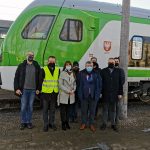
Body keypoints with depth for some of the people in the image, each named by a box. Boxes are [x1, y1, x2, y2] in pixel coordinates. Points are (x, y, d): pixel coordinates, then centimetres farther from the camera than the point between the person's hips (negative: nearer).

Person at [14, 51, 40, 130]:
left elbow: (40, 78, 6)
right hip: (24, 90, -1)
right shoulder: (21, 66, 2)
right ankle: (23, 122, 15)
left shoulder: (37, 66, 4)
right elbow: (16, 78, 2)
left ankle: (29, 122, 19)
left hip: (33, 90, 1)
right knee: (23, 107, 2)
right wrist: (17, 88, -5)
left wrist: (38, 89, -1)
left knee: (30, 107, 8)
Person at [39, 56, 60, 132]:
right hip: (46, 93, -3)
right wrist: (40, 91, -4)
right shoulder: (44, 70, -4)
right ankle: (46, 124, 16)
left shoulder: (58, 70, 5)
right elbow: (40, 81, -2)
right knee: (45, 109, 5)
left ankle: (51, 123, 26)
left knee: (52, 109, 13)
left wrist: (59, 91, 10)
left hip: (54, 93, 3)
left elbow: (59, 81, 12)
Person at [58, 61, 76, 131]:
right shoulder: (62, 73, -5)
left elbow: (74, 83, 14)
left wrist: (73, 90, -5)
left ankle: (67, 123, 19)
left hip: (71, 95, 4)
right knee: (63, 110, 1)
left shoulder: (73, 74, 10)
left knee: (68, 109, 10)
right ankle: (63, 124, 10)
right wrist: (68, 91, -14)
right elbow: (60, 84, -9)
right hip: (63, 95, -4)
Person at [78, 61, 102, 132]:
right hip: (84, 95, 0)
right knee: (84, 110, 9)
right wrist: (80, 94, -5)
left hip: (93, 96, 0)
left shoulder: (96, 74, -1)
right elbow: (79, 85, 0)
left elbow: (99, 85, 2)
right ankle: (84, 123, 24)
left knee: (92, 111, 9)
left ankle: (91, 124, 22)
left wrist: (97, 94, -4)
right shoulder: (81, 73, 0)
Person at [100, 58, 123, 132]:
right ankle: (104, 123, 20)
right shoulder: (103, 71, 1)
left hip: (114, 94, 1)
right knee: (105, 109, 9)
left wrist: (120, 93, -2)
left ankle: (113, 124, 19)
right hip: (105, 94, -1)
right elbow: (100, 82, -1)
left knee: (113, 110, 10)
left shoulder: (118, 71, 4)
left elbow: (120, 83, 2)